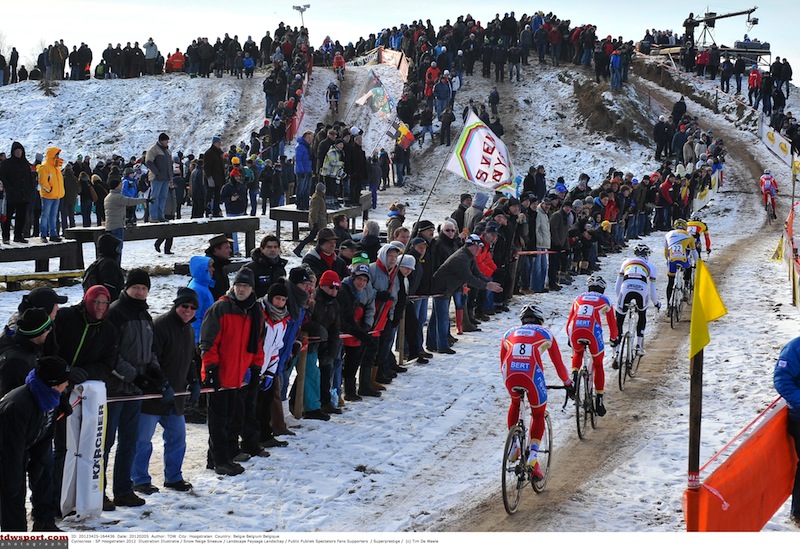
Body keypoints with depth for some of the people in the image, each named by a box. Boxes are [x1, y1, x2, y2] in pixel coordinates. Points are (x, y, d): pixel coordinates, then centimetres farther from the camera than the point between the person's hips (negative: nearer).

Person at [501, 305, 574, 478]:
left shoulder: (510, 333, 29)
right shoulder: (545, 334, 23)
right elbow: (558, 363, 25)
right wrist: (568, 383, 38)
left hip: (510, 375, 2)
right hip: (532, 375, -2)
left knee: (515, 403, 34)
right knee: (538, 414, 19)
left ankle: (513, 447, 30)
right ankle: (533, 456, 6)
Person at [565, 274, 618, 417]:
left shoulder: (579, 298, 29)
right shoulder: (604, 301, 23)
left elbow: (569, 321, 31)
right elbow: (612, 323, 27)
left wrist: (570, 337, 46)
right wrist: (614, 338, 45)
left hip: (575, 330, 2)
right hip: (593, 330, -2)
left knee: (577, 353, 36)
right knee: (598, 365, 19)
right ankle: (599, 399, 14)